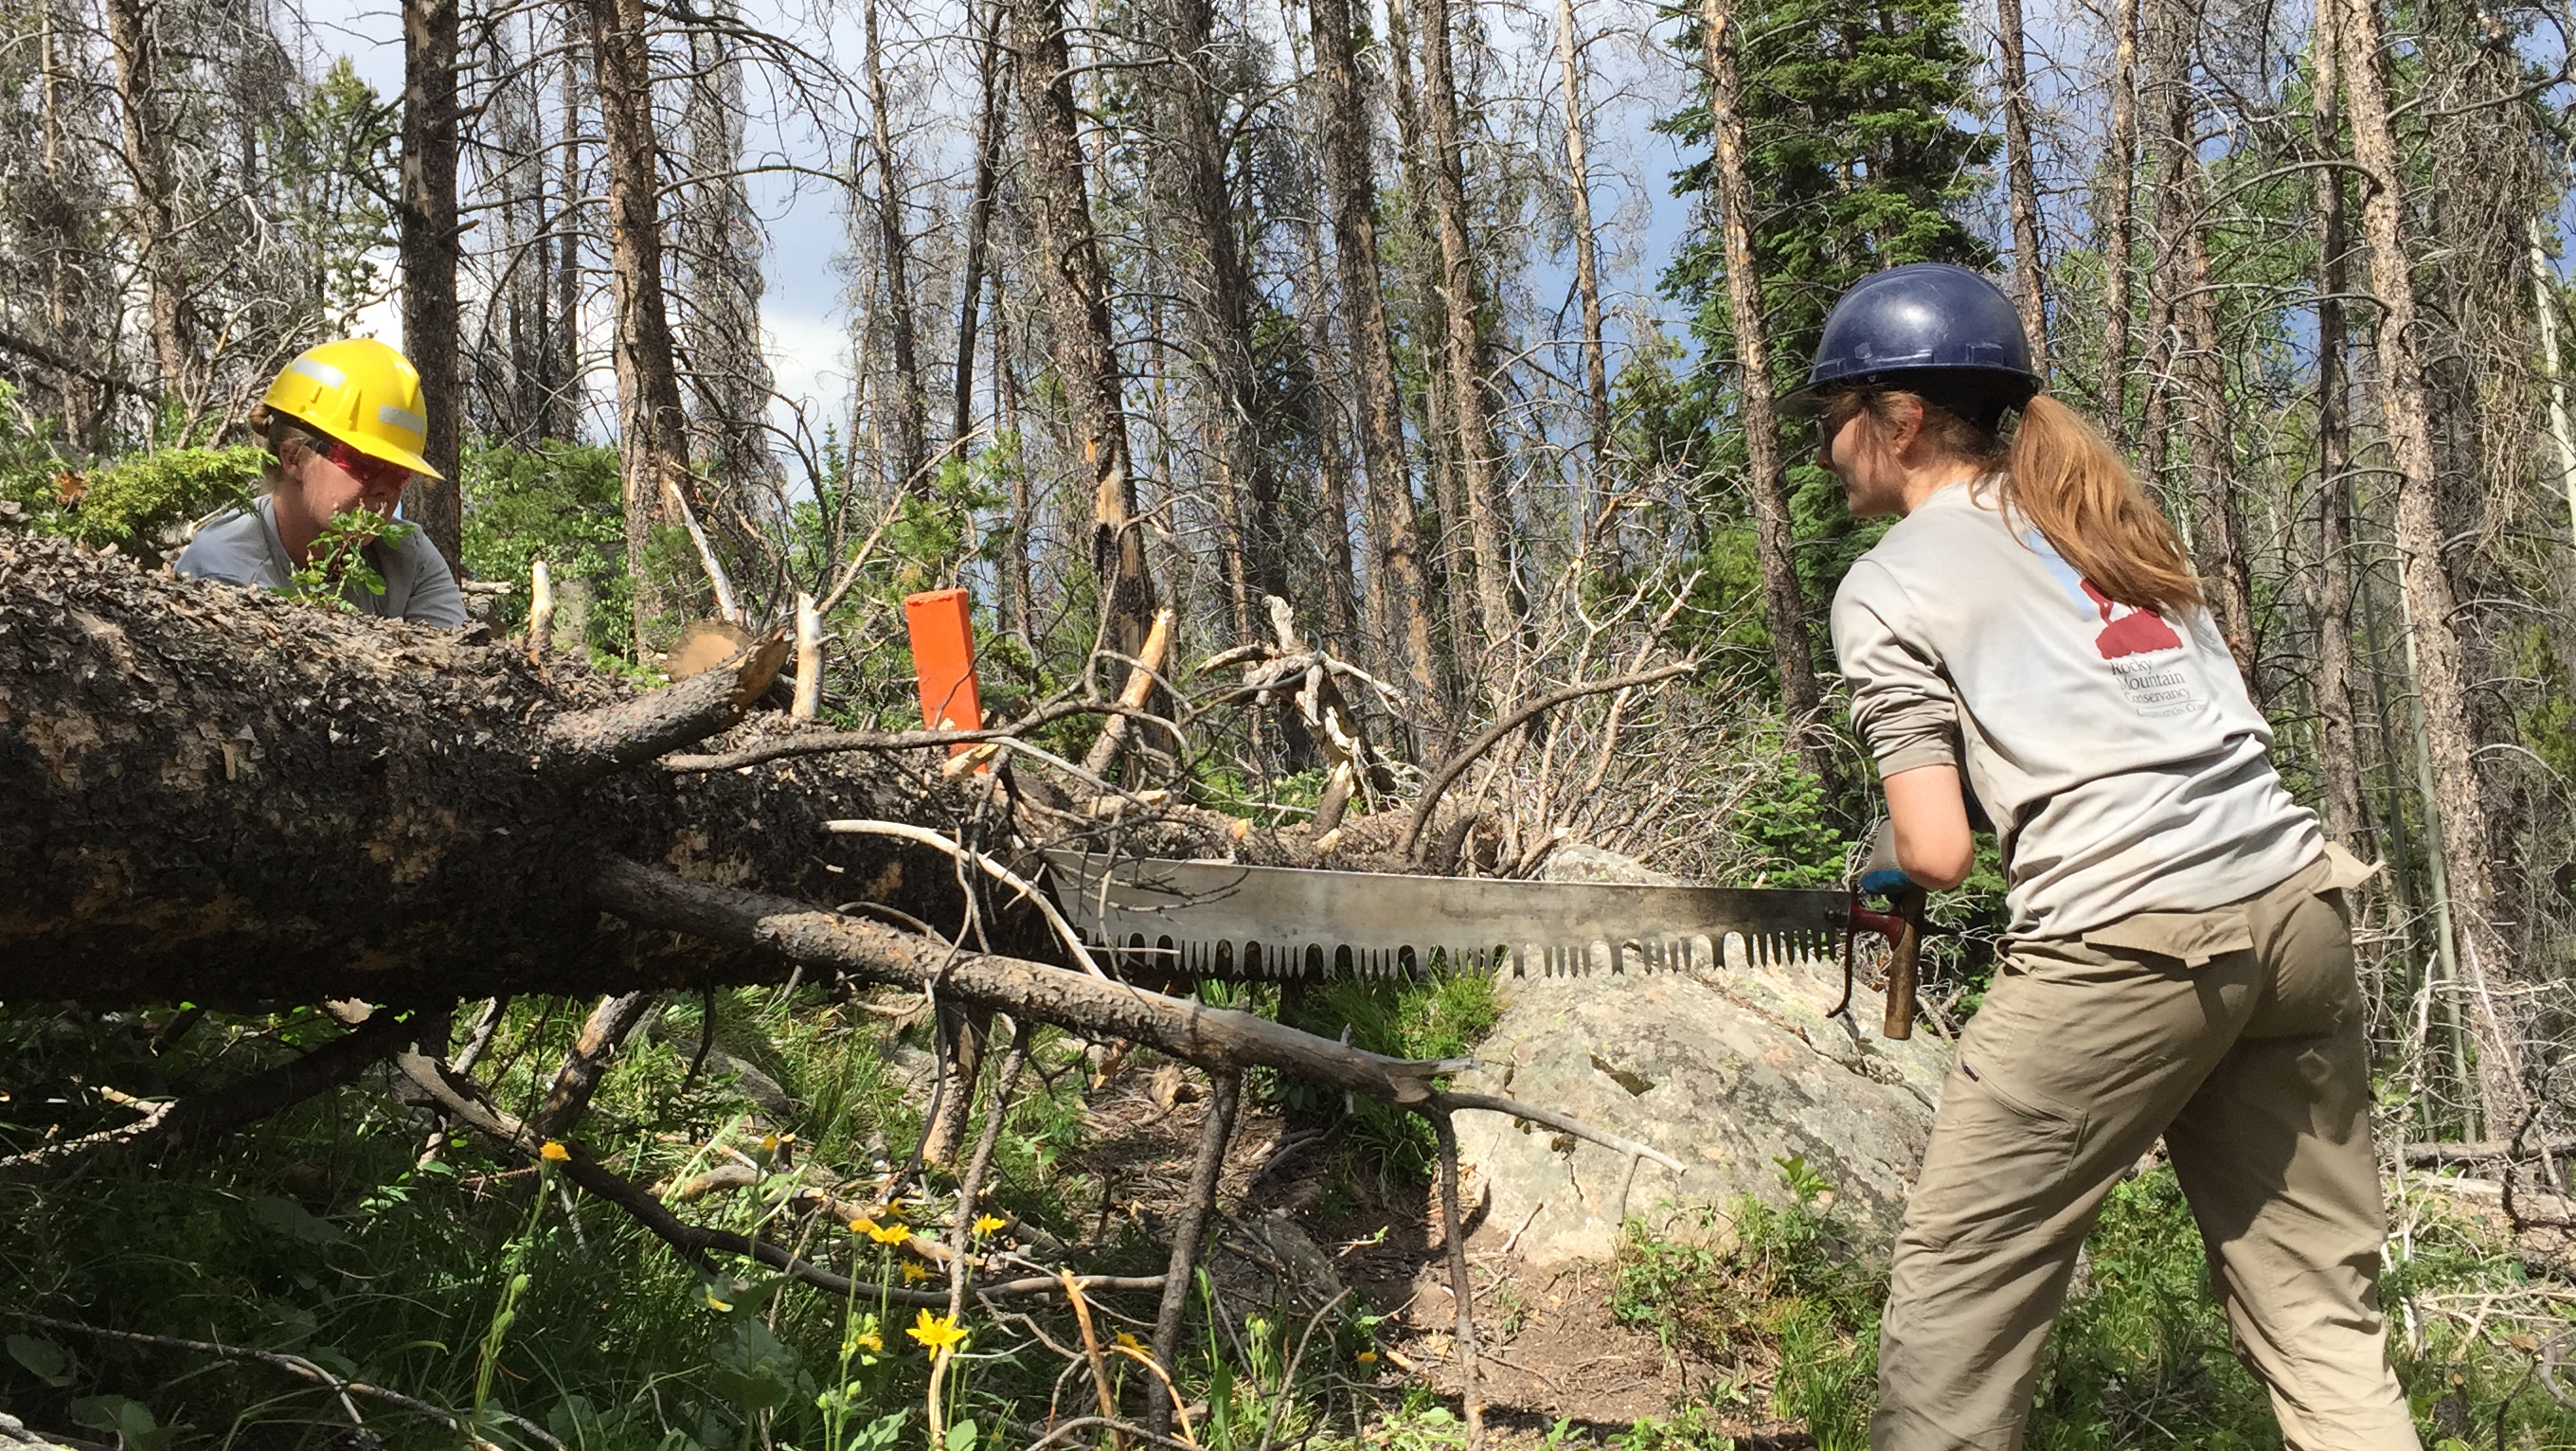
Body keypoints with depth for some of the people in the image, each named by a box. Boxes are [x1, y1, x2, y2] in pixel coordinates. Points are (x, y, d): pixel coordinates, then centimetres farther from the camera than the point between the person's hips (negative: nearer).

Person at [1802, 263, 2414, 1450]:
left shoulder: (1887, 587, 2)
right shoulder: (2104, 518, 21)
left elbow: (1938, 854, -3)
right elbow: (2229, 721, 21)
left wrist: (1892, 863, 18)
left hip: (2127, 940, -7)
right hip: (2299, 904, 7)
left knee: (1958, 1287, 7)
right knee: (2319, 1320, 11)